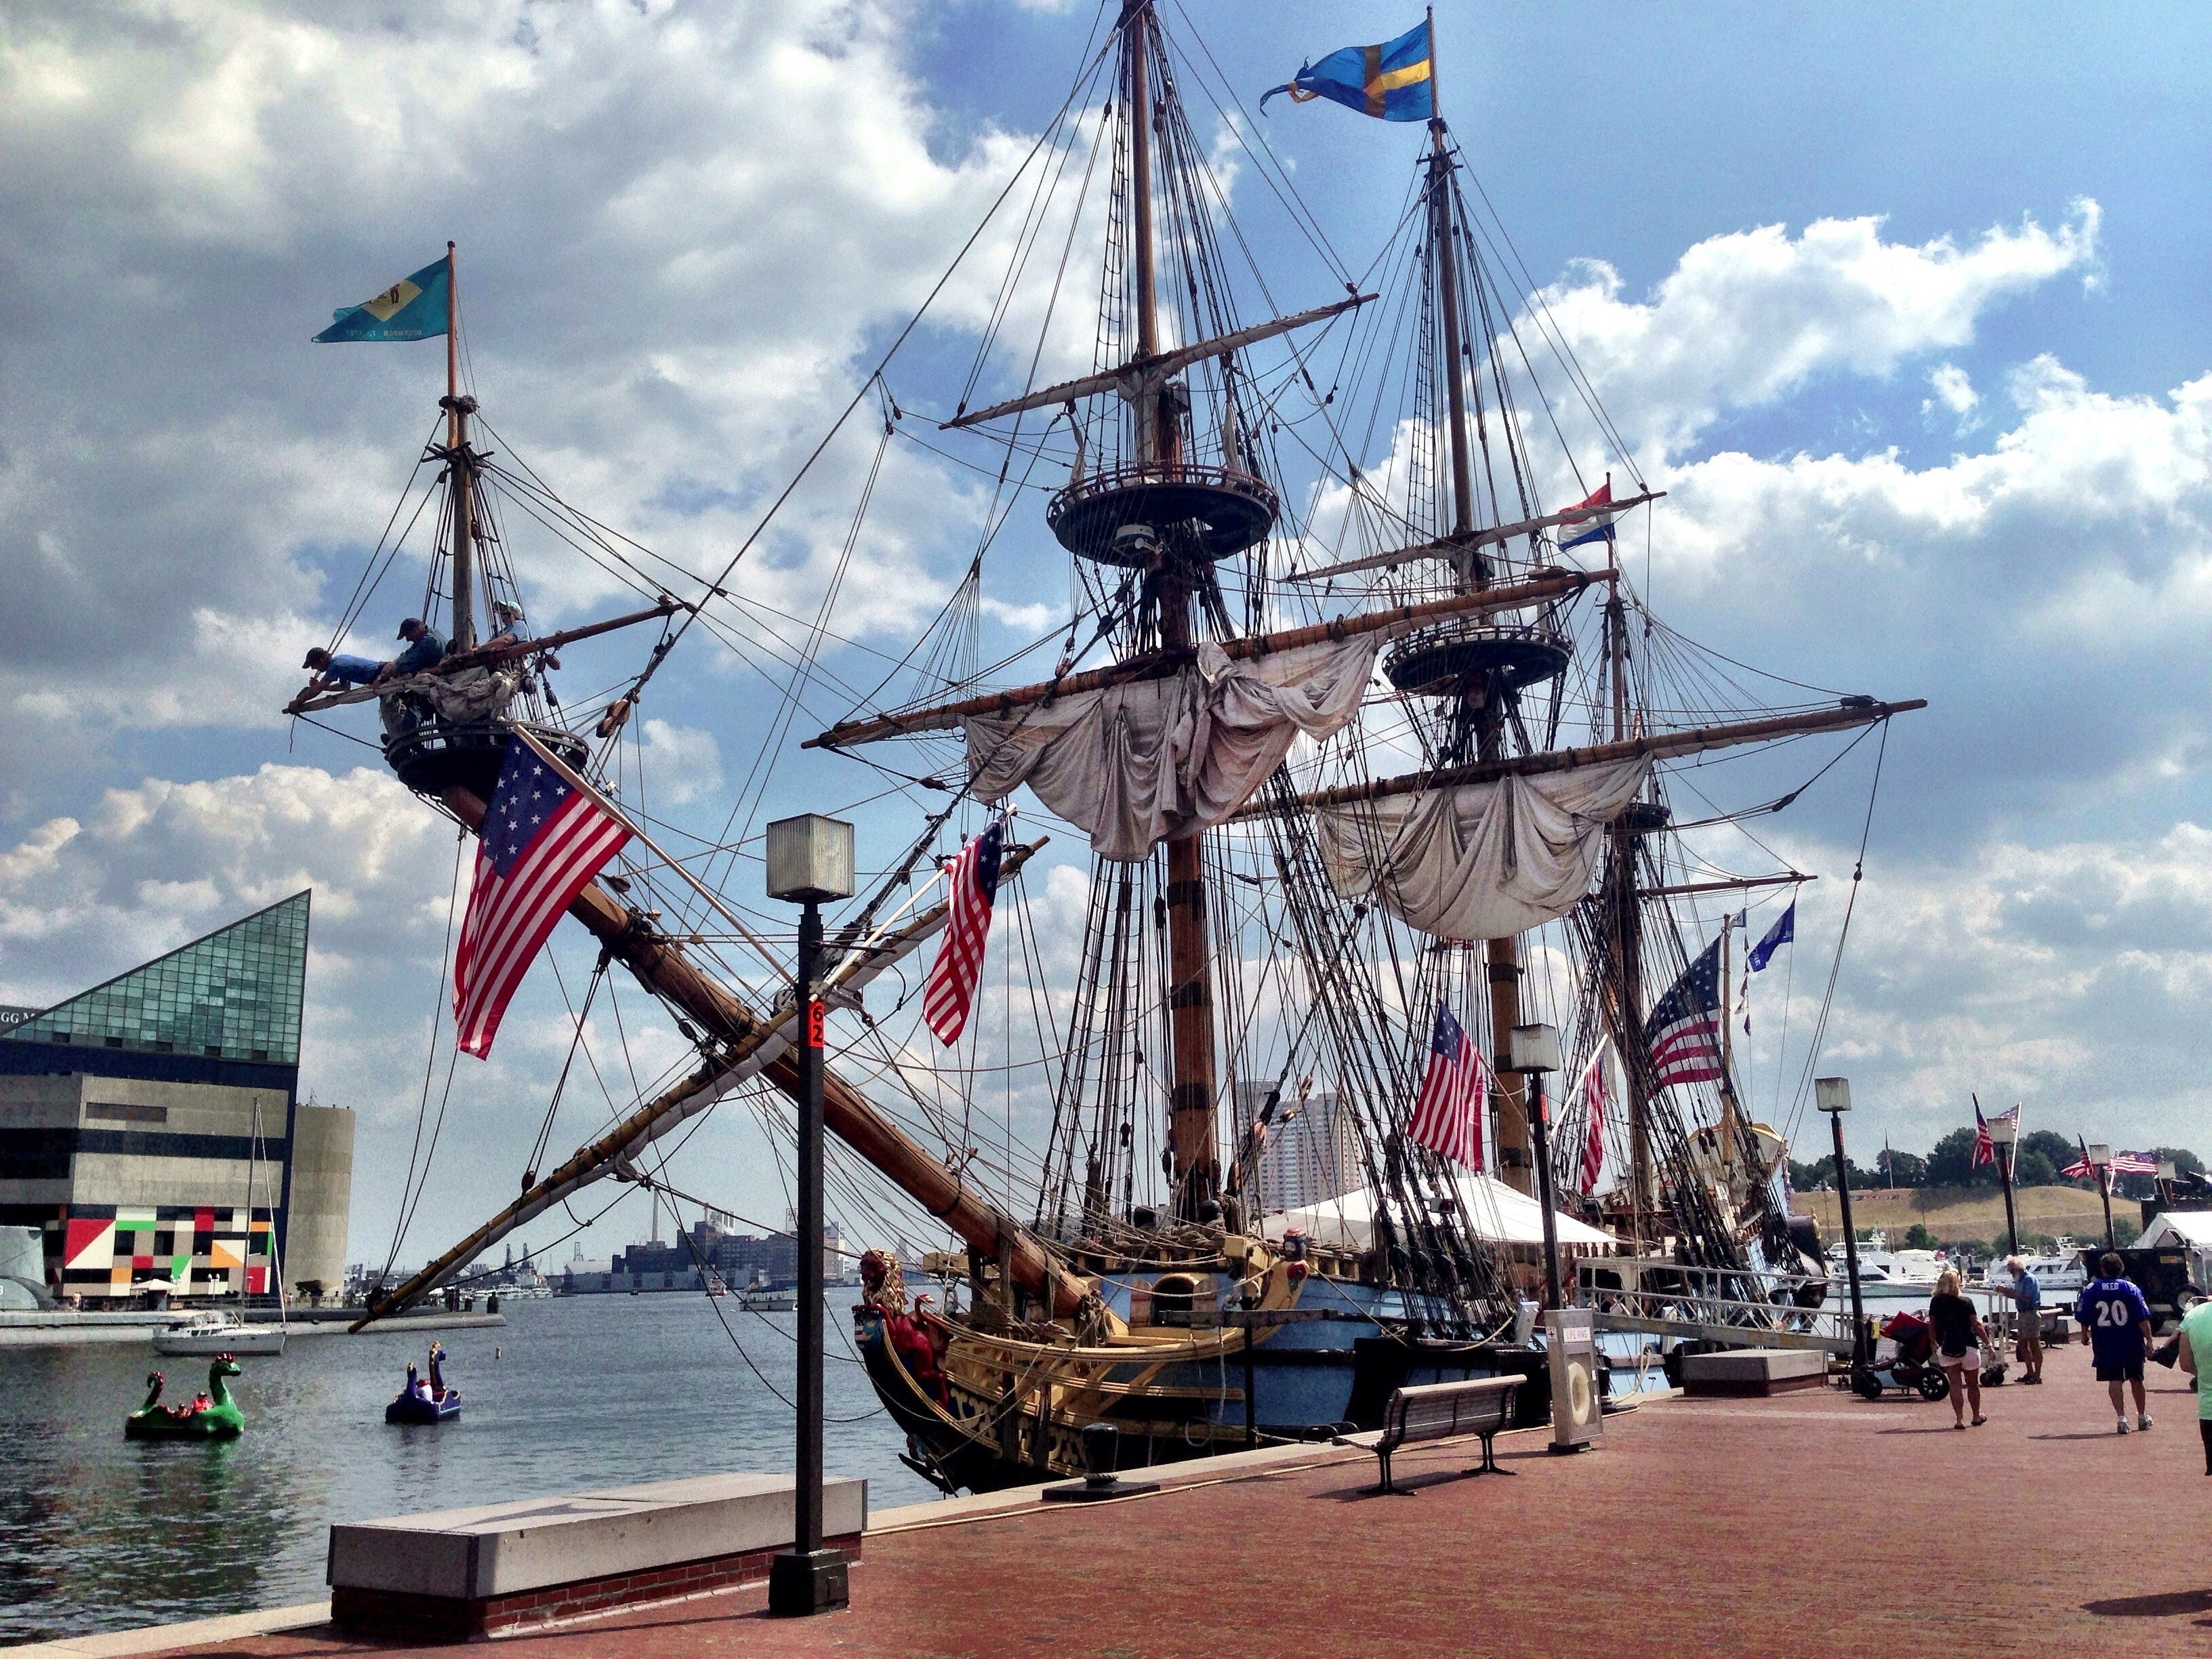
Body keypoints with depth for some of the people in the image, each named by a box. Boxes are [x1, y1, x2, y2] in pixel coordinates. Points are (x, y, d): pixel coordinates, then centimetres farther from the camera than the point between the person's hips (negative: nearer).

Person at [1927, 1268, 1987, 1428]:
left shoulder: (1935, 1302, -3)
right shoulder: (1965, 1303, -11)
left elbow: (1932, 1325, 3)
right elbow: (1976, 1325, -9)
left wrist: (1934, 1344, 17)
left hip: (1947, 1349, 2)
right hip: (1968, 1347, -2)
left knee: (1955, 1384, 3)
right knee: (1972, 1384, 14)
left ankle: (1959, 1419, -3)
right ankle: (1977, 1417, 28)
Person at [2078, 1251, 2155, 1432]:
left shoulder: (2091, 1290, -5)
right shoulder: (2131, 1289, -6)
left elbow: (2084, 1318, -1)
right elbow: (2143, 1319, -10)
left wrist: (2085, 1335, 15)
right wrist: (2149, 1340, -4)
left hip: (2105, 1345, -1)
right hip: (2132, 1344, 1)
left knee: (2114, 1381, 3)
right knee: (2136, 1380, 17)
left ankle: (2122, 1418, -9)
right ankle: (2142, 1417, 30)